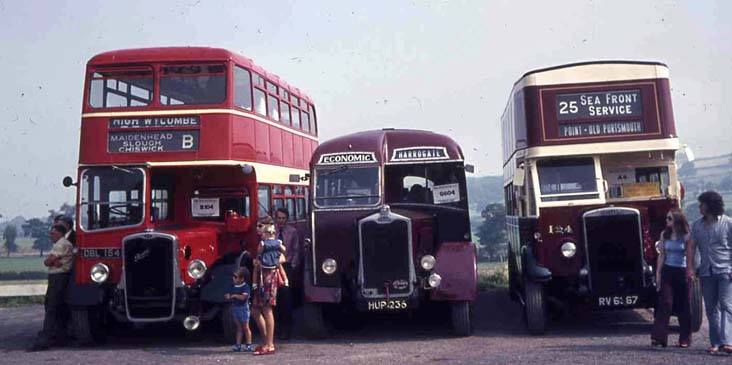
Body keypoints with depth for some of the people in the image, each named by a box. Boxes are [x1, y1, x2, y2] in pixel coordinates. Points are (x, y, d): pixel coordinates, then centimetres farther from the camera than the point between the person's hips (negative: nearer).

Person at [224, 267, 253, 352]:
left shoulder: (245, 287, -13)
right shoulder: (233, 287, 9)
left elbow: (243, 297, -25)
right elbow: (229, 295, 10)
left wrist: (234, 295, -17)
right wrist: (228, 297, -12)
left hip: (243, 308, -6)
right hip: (235, 308, 7)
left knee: (246, 328, 1)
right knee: (239, 328, 11)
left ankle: (248, 345, 7)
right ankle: (238, 345, 12)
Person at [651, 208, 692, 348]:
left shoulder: (686, 236, -5)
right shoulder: (664, 235, 5)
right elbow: (662, 255, 9)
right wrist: (658, 274, 6)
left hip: (682, 272, -2)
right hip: (667, 271, 2)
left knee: (684, 306, 4)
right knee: (664, 304, -6)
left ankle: (685, 339, 12)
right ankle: (659, 337, -8)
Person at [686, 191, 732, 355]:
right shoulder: (697, 225, 10)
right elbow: (691, 246, 9)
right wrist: (689, 267, 0)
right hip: (706, 272, 5)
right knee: (711, 308, 6)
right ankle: (715, 343, 10)